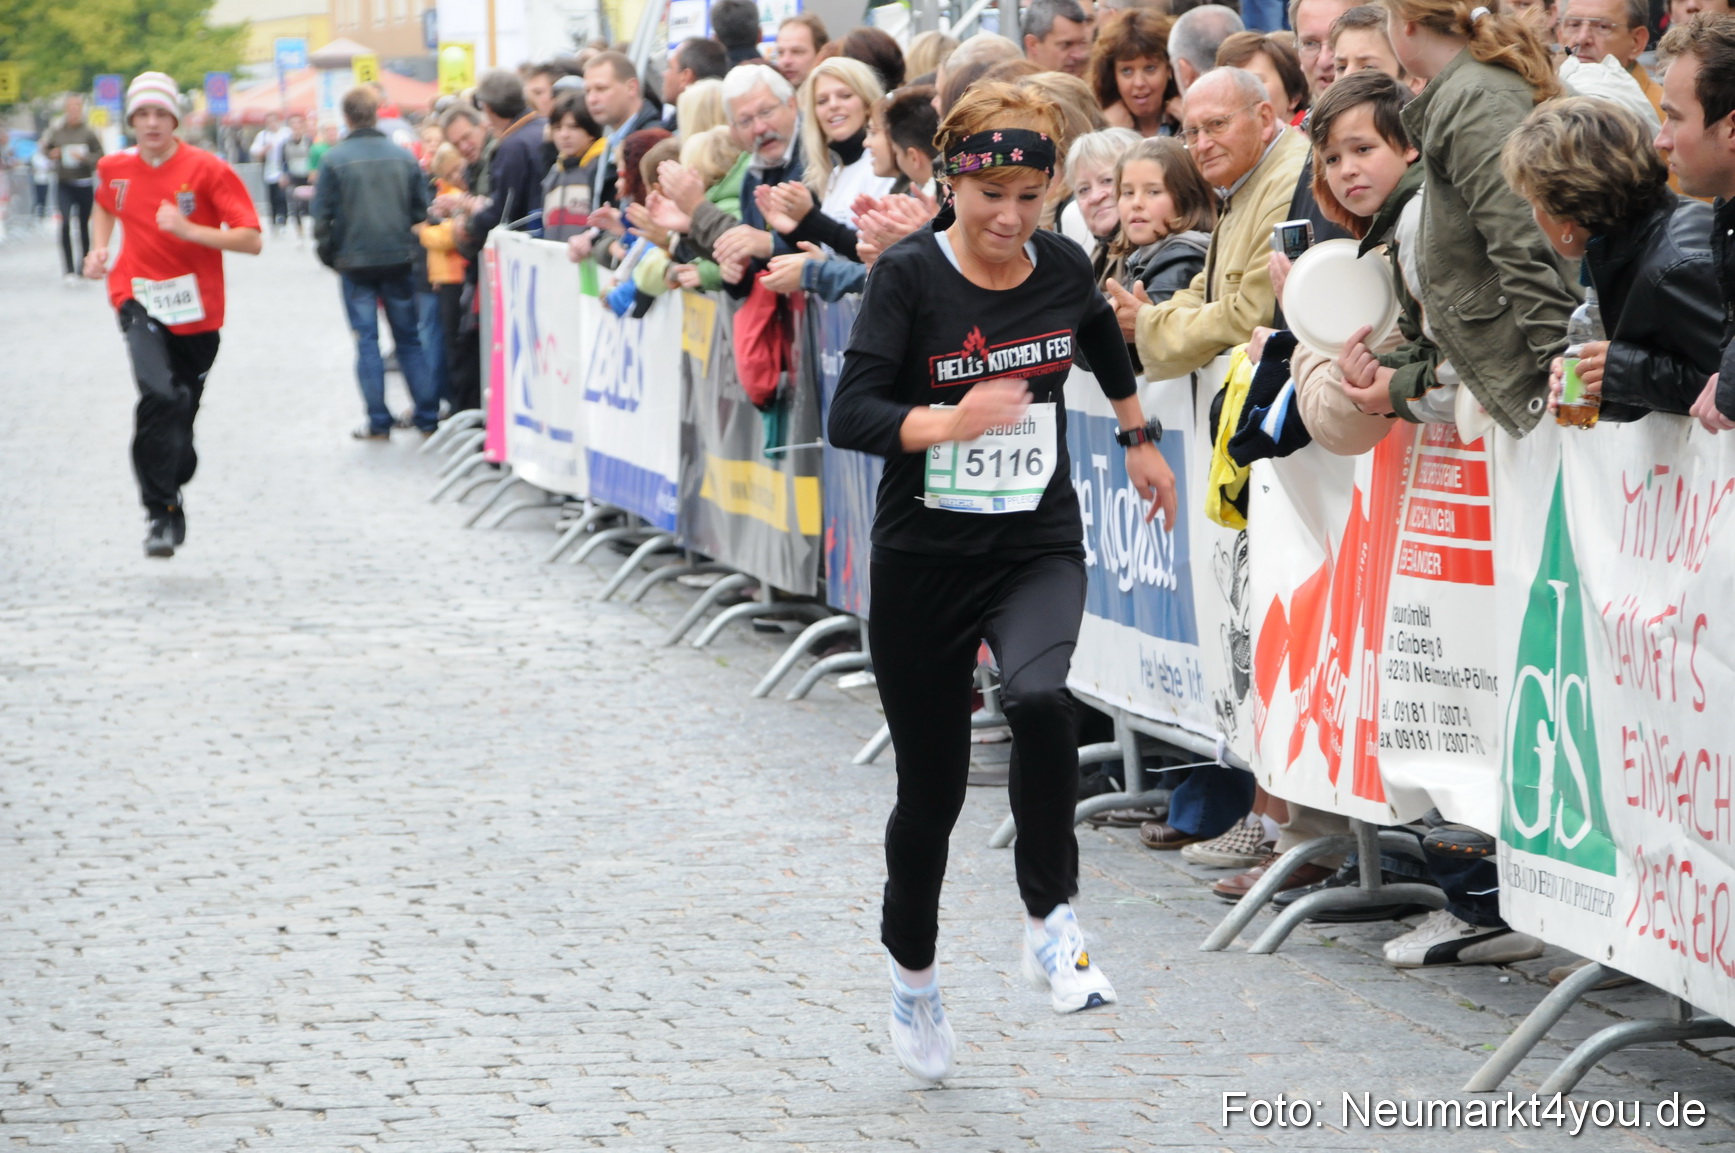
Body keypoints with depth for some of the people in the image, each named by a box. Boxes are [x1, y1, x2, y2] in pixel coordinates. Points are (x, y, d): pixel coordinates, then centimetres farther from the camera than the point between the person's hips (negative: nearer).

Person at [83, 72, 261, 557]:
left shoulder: (208, 170, -9)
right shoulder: (115, 169, 2)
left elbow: (251, 240, -14)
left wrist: (189, 230, -25)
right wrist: (99, 249, 10)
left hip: (195, 308, 0)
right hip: (138, 296, 0)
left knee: (182, 410, 10)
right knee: (160, 395, -25)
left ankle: (170, 491, 40)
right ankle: (162, 514, -19)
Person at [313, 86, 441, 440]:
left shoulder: (335, 159, -9)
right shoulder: (403, 156, 1)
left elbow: (322, 214, -8)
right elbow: (422, 210, 5)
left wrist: (328, 254, 7)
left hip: (355, 262, -3)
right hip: (399, 259, 3)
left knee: (366, 341, 3)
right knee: (409, 338, 12)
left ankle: (378, 423, 1)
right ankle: (427, 417, 11)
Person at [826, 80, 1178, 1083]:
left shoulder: (1062, 268, -1)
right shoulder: (911, 276, -13)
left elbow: (1103, 340, 23)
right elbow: (850, 416, -21)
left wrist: (1141, 439, 32)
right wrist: (946, 421, -37)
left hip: (1039, 548, 2)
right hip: (923, 557, -1)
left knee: (1040, 698, -31)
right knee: (932, 786, 8)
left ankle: (1050, 922, -16)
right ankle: (913, 973, 34)